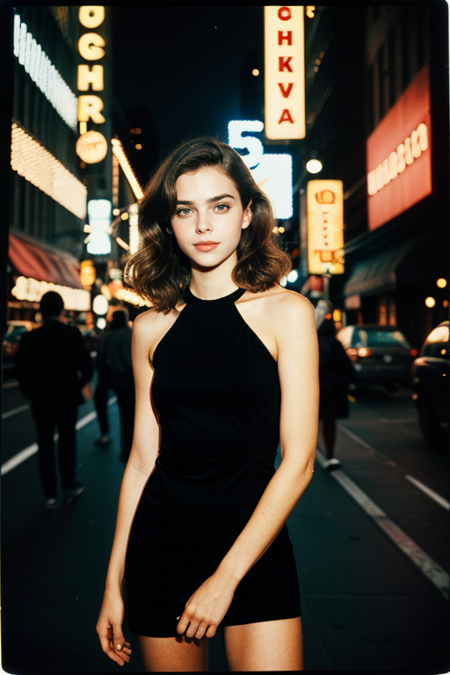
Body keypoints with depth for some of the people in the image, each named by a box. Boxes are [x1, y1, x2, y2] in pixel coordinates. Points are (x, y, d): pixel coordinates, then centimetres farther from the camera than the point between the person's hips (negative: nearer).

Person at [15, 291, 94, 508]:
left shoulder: (30, 338, -7)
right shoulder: (72, 334, -11)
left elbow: (22, 371, -6)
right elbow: (87, 365, -12)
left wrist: (31, 392, 10)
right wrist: (79, 385, 6)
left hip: (41, 400, 1)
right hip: (67, 398, -1)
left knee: (45, 445, 10)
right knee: (67, 441, 17)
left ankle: (50, 494, 13)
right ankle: (69, 486, 25)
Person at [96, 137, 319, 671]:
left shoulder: (286, 312, -7)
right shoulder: (151, 327, 1)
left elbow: (297, 461, -10)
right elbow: (143, 458, 5)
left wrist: (226, 577, -12)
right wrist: (114, 584, 7)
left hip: (256, 546, -2)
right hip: (160, 544, 2)